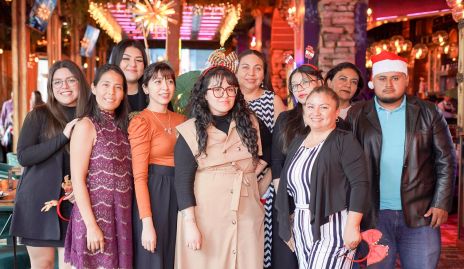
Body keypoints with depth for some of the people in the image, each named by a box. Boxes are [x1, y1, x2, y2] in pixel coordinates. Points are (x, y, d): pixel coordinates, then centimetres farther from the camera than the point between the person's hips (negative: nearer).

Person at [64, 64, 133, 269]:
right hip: (94, 215, -6)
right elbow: (77, 180, -12)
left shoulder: (122, 127, 10)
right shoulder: (86, 125, -8)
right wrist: (91, 226, -16)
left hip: (121, 217, 6)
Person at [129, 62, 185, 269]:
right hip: (154, 193, -6)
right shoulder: (141, 121, -9)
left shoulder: (180, 120, 10)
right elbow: (139, 176, -14)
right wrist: (147, 223, -20)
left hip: (179, 194, 6)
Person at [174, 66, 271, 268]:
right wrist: (190, 224, -13)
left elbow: (270, 147, 24)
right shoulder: (190, 131, -5)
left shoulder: (250, 123, 6)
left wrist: (253, 172, 8)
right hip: (205, 217, -3)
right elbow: (183, 181, -8)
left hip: (246, 216, 3)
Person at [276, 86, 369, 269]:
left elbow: (360, 184, -14)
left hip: (333, 229, -6)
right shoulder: (297, 142, 13)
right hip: (302, 229, 7)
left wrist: (352, 226, -20)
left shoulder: (345, 141, -7)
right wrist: (289, 226, 17)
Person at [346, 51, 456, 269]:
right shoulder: (357, 115, 4)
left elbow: (446, 161, 4)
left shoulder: (428, 112, 4)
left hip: (421, 214, 0)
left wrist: (441, 203, -4)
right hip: (373, 215, 0)